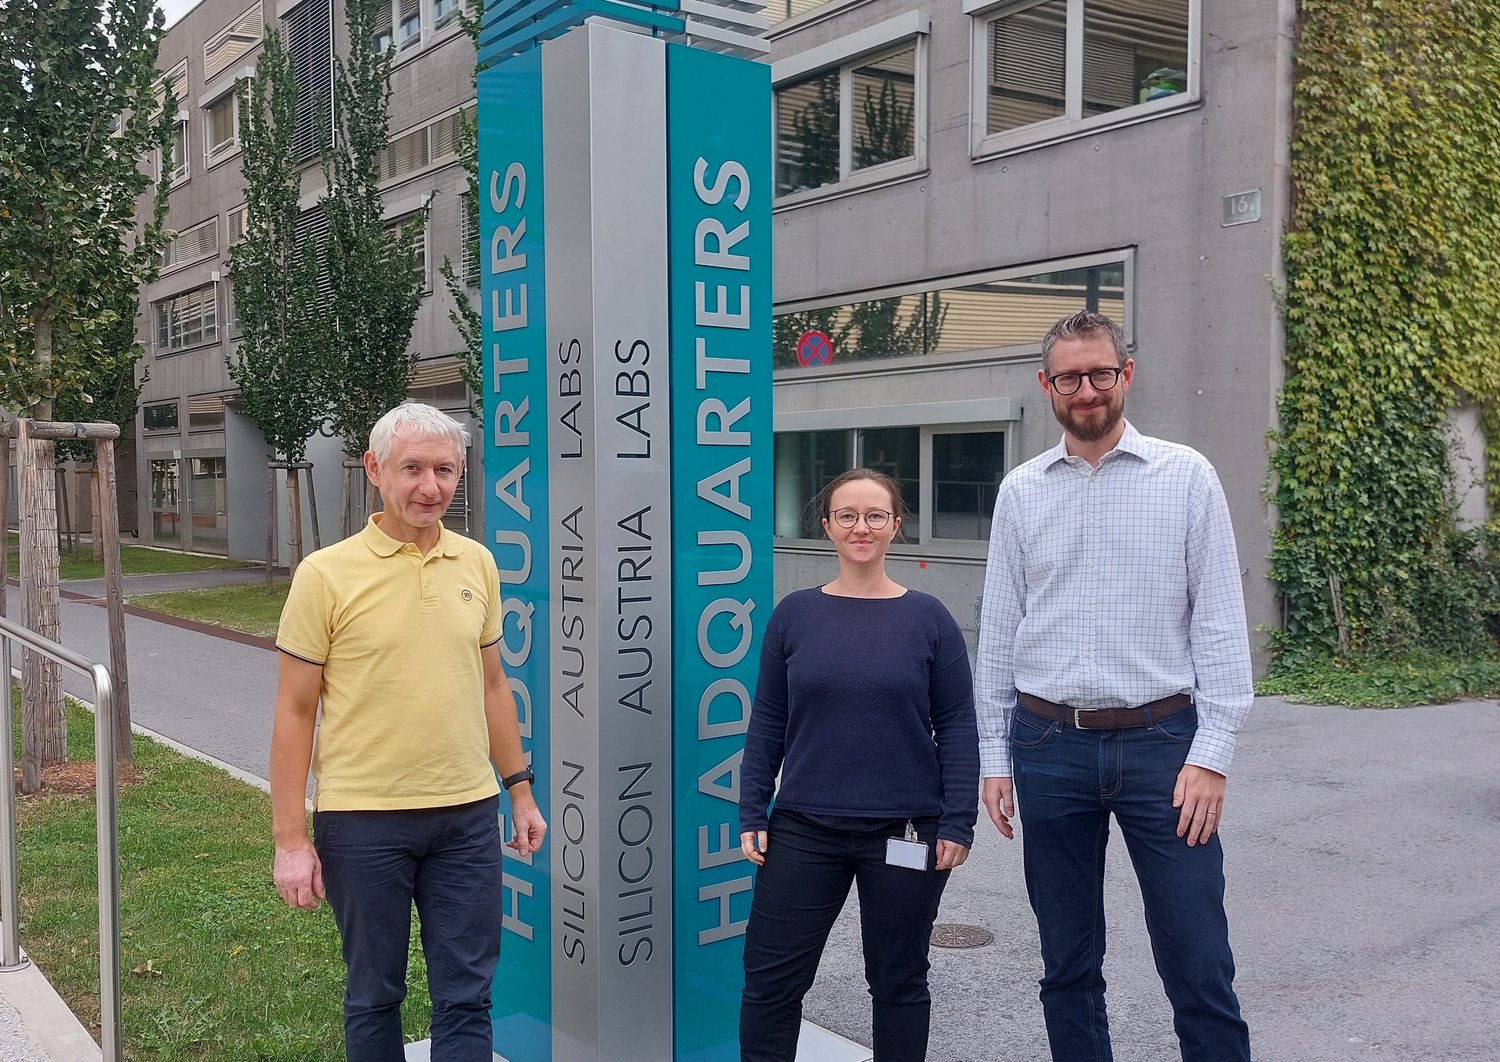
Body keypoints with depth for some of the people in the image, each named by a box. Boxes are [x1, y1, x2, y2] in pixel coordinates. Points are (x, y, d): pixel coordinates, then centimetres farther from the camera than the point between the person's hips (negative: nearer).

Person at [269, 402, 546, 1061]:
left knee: (467, 997, 9)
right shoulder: (326, 574, -8)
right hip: (362, 818, -3)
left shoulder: (477, 564, 4)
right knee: (374, 996, 13)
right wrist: (291, 840, -7)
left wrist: (521, 790, 13)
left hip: (468, 815, 3)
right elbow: (294, 711, -6)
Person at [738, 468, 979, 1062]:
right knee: (769, 979, 5)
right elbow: (767, 722, 5)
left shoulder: (927, 619, -2)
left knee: (898, 982, 14)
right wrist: (752, 816, 1)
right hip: (804, 829, 1)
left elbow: (956, 726, -1)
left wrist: (958, 823, -6)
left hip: (904, 832, -1)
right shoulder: (795, 614, 2)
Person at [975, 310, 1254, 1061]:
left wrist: (1211, 753, -8)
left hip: (1160, 743, -2)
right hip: (1050, 745, 2)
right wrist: (994, 757, 7)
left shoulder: (1186, 476, 1)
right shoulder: (1020, 491, 8)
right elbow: (997, 630, 9)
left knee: (1199, 965, 0)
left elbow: (1219, 622, -1)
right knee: (1067, 965, 12)